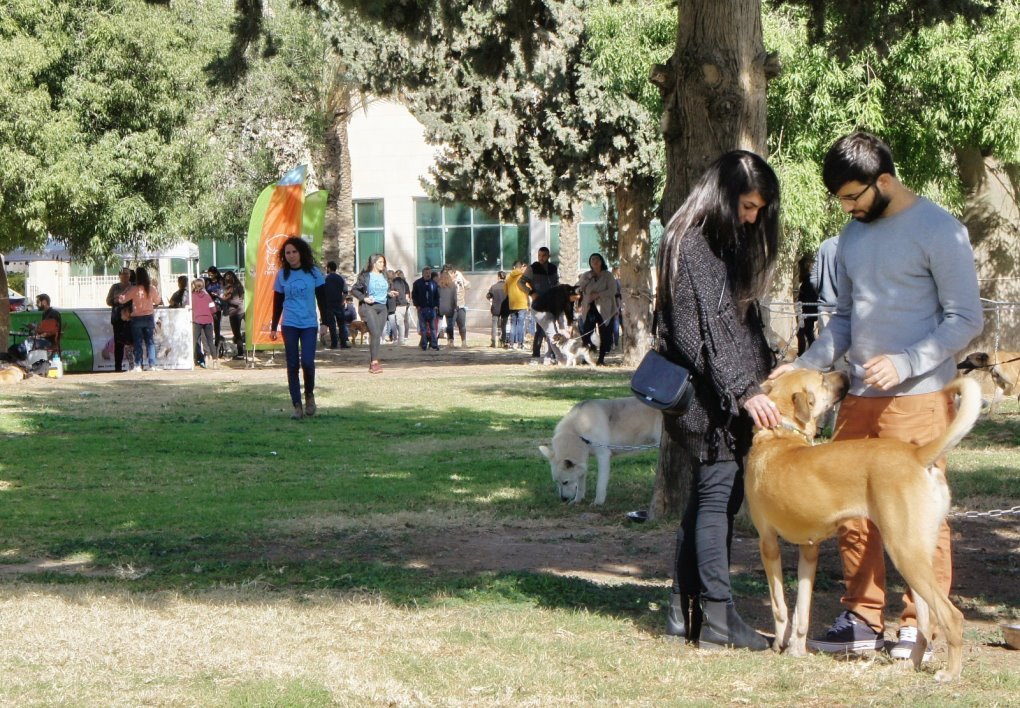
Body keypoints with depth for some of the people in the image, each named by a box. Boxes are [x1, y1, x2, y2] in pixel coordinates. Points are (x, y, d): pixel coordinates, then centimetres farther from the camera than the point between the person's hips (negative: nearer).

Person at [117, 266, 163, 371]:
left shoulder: (134, 289, -11)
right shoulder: (152, 288, -3)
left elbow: (122, 299, -9)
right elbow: (158, 301, 10)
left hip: (137, 318, -2)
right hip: (149, 317, 2)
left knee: (137, 343, 2)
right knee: (150, 342, 7)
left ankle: (138, 365, -2)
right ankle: (151, 364, 3)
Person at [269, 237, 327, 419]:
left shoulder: (313, 272, 1)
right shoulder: (282, 274, 5)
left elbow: (322, 299, 5)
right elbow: (278, 302, 11)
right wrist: (273, 327, 9)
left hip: (309, 324, -2)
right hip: (289, 325, 2)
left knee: (307, 362, -14)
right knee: (292, 365, -1)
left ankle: (309, 395, 12)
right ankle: (297, 406, 4)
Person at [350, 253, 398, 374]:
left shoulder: (384, 277, 12)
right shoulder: (365, 276, -4)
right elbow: (354, 290, -1)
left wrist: (390, 293, 3)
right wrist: (364, 298, -13)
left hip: (382, 307, 6)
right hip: (369, 306, -6)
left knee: (377, 336, 6)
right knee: (375, 333, -18)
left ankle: (372, 364, 12)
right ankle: (374, 362, -17)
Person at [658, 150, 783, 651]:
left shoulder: (729, 245, 18)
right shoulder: (691, 245, -13)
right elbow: (708, 328, -20)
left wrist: (767, 375, 15)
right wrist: (744, 391, -24)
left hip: (729, 396, 10)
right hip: (704, 397, -10)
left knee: (709, 496, 10)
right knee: (718, 492, -9)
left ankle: (685, 611, 15)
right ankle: (717, 617, -8)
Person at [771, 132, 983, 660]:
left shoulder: (938, 230, -8)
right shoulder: (852, 235, 14)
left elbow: (965, 319, -9)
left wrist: (905, 363, -19)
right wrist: (805, 366, 8)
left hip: (918, 398, -7)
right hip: (859, 395, 7)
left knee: (919, 514, -4)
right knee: (853, 511, 7)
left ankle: (921, 625, 4)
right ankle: (863, 620, 16)